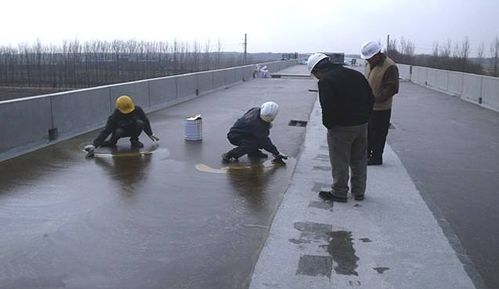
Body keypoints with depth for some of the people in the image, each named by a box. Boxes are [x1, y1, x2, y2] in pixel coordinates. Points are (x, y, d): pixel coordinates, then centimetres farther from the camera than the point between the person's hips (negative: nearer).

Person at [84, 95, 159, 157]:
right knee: (118, 131, -37)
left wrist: (150, 134, 6)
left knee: (140, 123, -29)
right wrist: (94, 145, -39)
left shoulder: (137, 110, -23)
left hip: (133, 130, 2)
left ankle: (134, 141, -3)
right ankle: (112, 141, -1)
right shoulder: (115, 116, -28)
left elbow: (145, 121, -4)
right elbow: (105, 131, -30)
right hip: (122, 131, -2)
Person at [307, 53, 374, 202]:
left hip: (341, 128, -7)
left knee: (340, 162, 6)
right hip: (362, 125, 8)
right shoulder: (356, 74, 11)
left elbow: (328, 108, -22)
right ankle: (359, 192, 27)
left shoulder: (325, 81, -13)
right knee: (359, 160, 17)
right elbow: (371, 99, 12)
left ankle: (339, 193, 15)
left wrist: (328, 125, -6)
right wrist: (364, 117, 15)